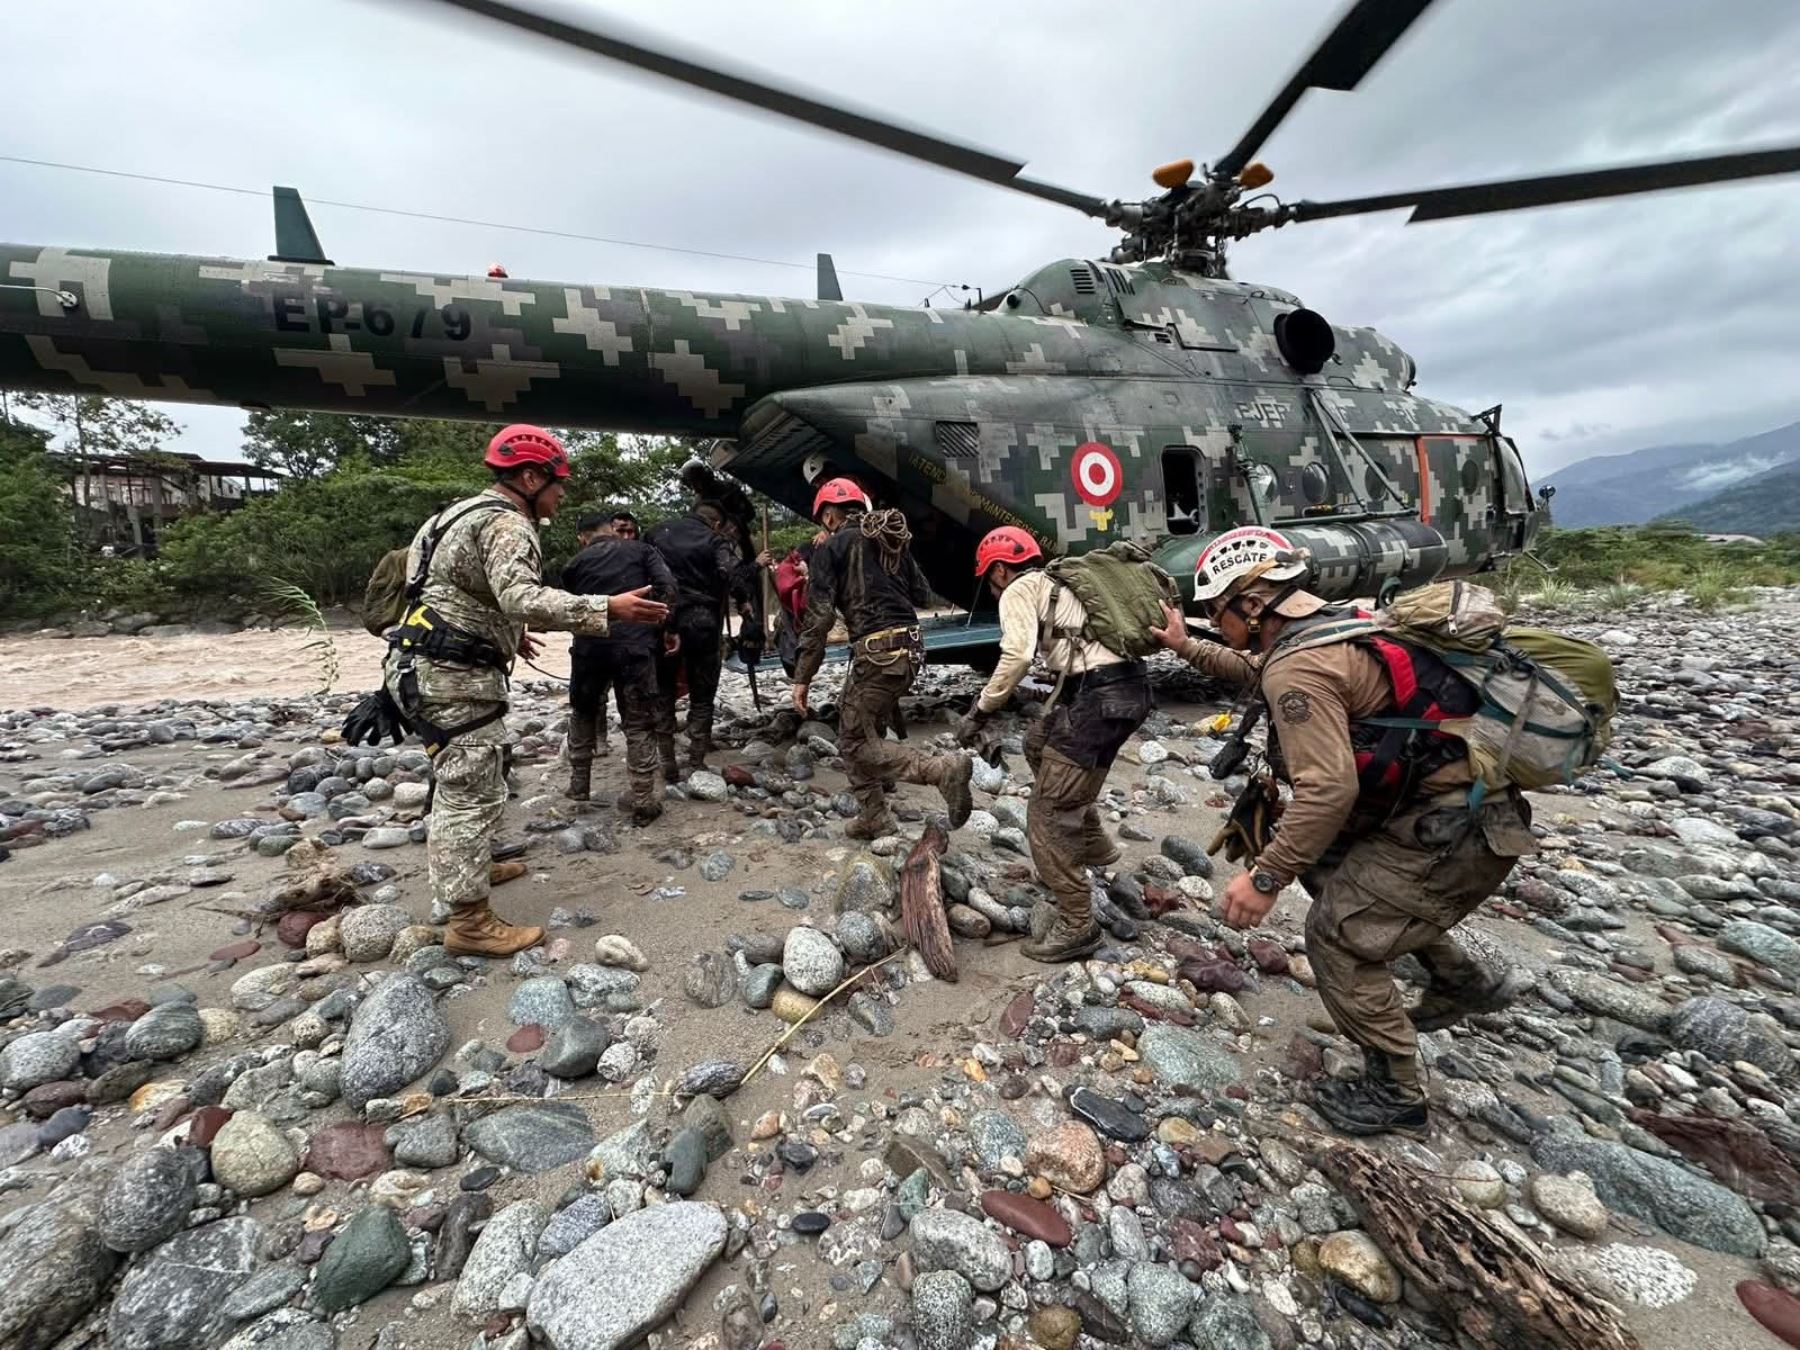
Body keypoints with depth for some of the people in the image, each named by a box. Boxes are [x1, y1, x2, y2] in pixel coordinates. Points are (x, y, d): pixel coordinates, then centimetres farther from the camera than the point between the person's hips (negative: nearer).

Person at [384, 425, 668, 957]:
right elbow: (523, 598, -32)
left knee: (459, 783, 25)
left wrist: (503, 633, 31)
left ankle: (455, 870, 43)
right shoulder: (507, 523, -15)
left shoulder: (472, 511, 19)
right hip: (454, 675, -11)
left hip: (430, 667, 11)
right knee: (474, 794, -6)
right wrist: (608, 609, -35)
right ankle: (470, 923, 1)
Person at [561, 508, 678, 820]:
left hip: (588, 647, 3)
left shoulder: (579, 559, 18)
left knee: (583, 713, 25)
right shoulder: (643, 551, 10)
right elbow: (667, 587, -5)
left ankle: (579, 783, 31)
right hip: (634, 646, -3)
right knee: (639, 724, 4)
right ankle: (642, 800, 4)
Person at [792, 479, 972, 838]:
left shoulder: (832, 548, -3)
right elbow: (922, 593, 18)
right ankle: (874, 817, 24)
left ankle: (943, 769, -15)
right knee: (853, 735, 19)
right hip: (909, 647, 8)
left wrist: (802, 678, -7)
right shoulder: (893, 539, 15)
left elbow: (819, 617, -10)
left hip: (877, 652, -8)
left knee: (858, 744, 2)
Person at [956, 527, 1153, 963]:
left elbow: (1017, 656, -16)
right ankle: (1094, 843, 36)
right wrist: (1057, 713, 34)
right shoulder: (1057, 583, 27)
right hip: (1129, 687, 10)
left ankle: (1077, 926, 5)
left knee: (1049, 815, -2)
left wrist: (978, 713, -9)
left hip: (1100, 696, -10)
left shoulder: (1019, 589, 0)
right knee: (1039, 743, 31)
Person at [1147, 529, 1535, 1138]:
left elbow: (1328, 788, -30)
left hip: (1456, 830, -10)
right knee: (1328, 866, 25)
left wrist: (1265, 878, -24)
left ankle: (1394, 1094, 16)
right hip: (1465, 804, 10)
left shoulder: (1297, 666, -23)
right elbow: (1254, 670, 29)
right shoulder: (1323, 629, 8)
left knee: (1338, 937, -2)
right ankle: (1461, 980, 38)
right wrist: (1186, 647, 32)